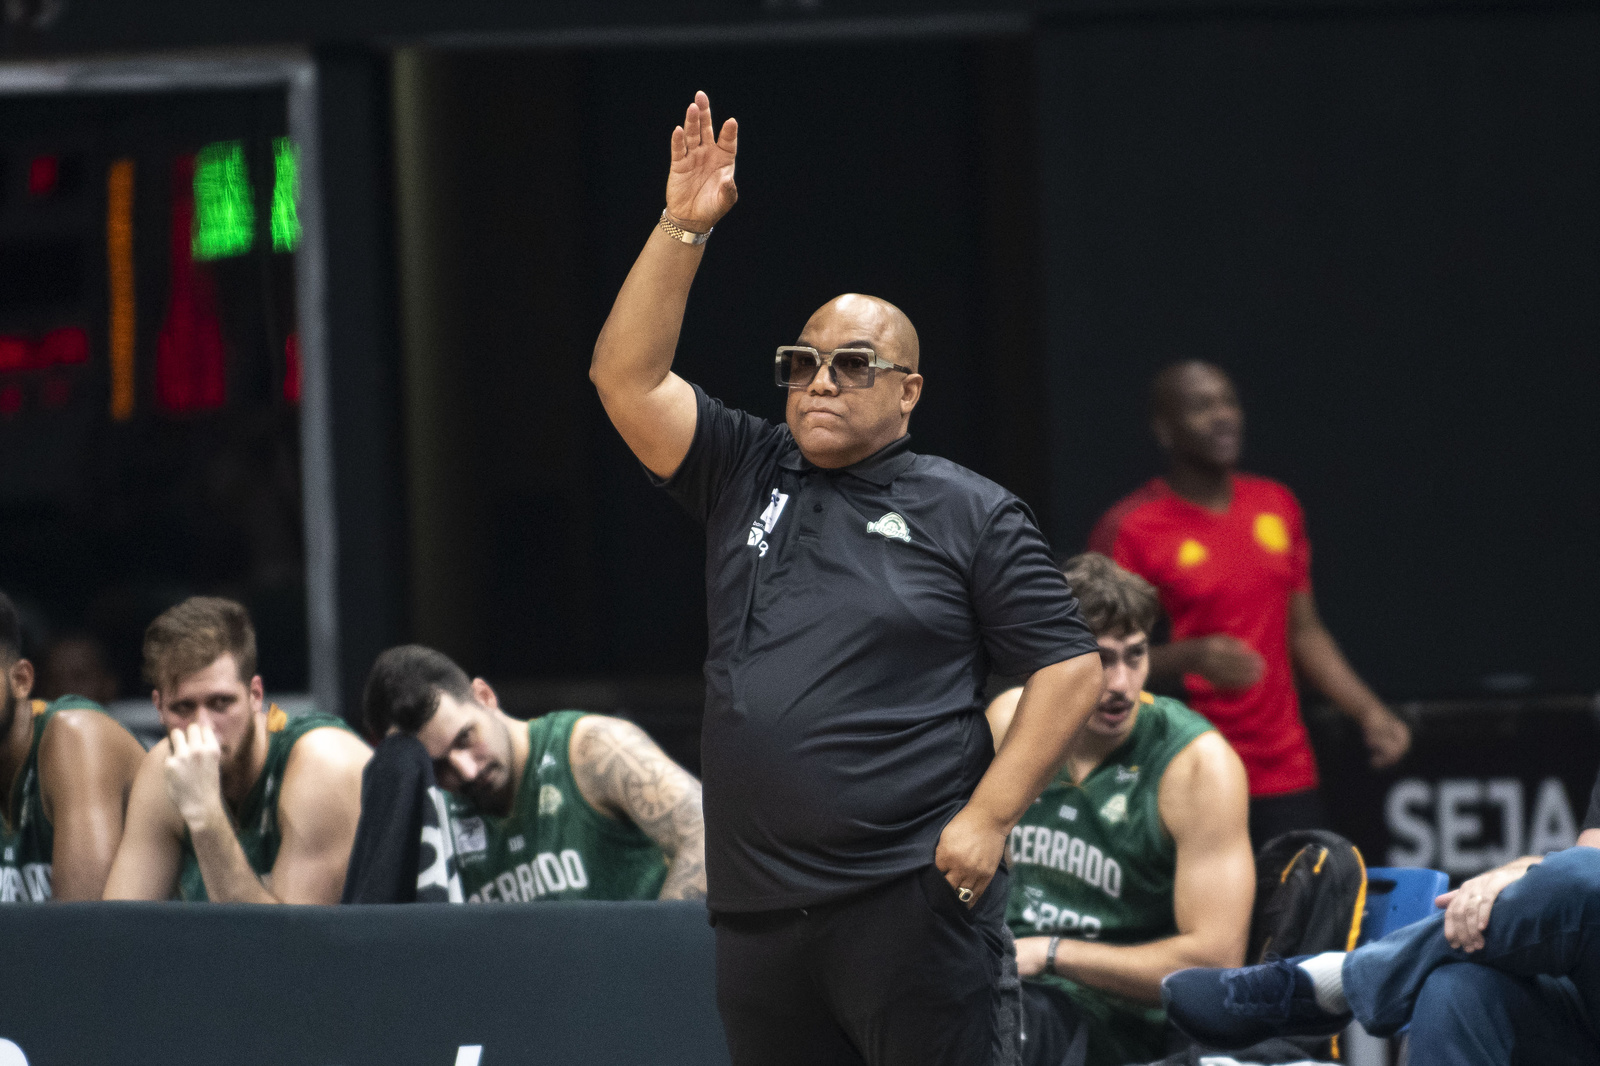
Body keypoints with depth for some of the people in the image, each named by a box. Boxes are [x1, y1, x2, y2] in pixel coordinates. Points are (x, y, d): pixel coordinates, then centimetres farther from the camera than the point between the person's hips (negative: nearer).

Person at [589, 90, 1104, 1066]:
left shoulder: (969, 512, 5)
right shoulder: (747, 478, 16)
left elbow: (1072, 671, 1)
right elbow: (628, 378, 6)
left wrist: (989, 816, -9)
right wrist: (683, 228, -2)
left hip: (913, 902, -5)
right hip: (760, 912, 5)